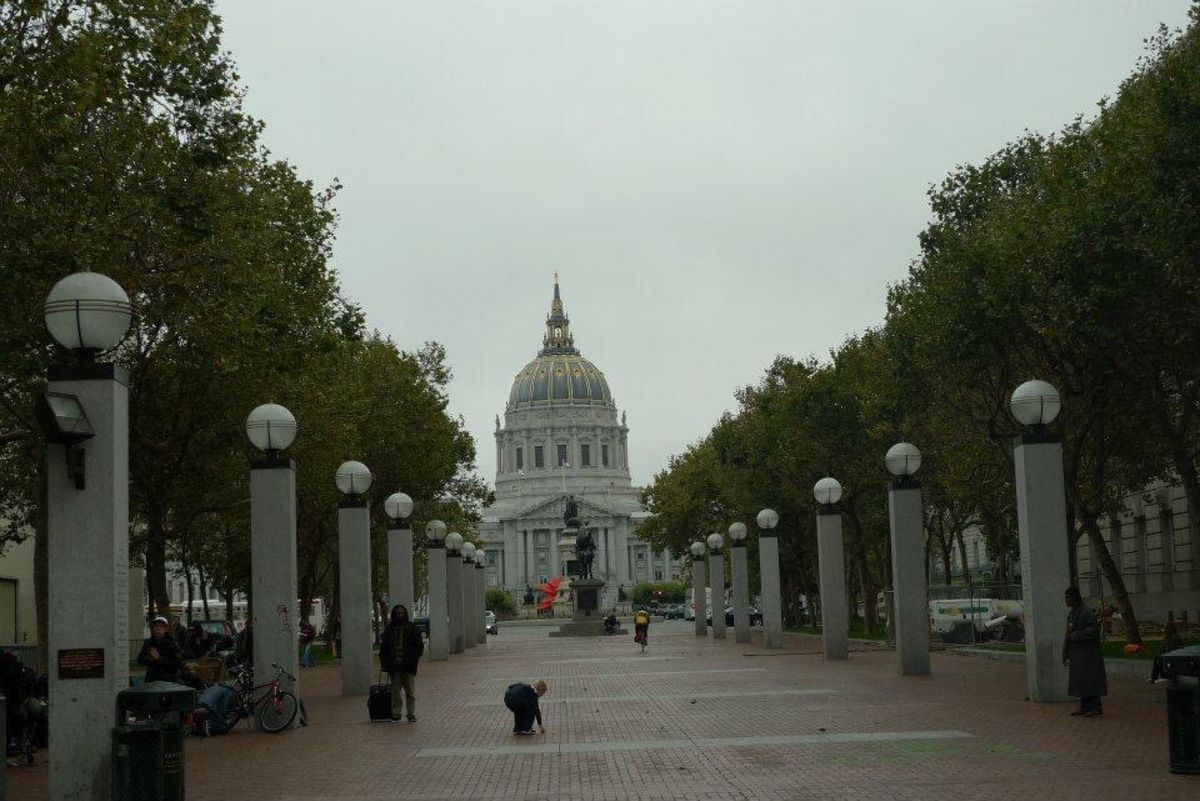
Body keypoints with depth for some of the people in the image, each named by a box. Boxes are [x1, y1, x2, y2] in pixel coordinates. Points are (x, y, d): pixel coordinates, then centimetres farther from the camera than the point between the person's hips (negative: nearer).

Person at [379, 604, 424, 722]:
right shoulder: (389, 629, 9)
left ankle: (412, 715, 6)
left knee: (410, 691, 1)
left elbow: (419, 646, 1)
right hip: (394, 666, 2)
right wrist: (384, 662, 1)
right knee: (395, 691, 6)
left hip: (408, 666, -2)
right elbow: (383, 647, 13)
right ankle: (396, 713, 13)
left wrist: (412, 659, -11)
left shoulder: (413, 628, 1)